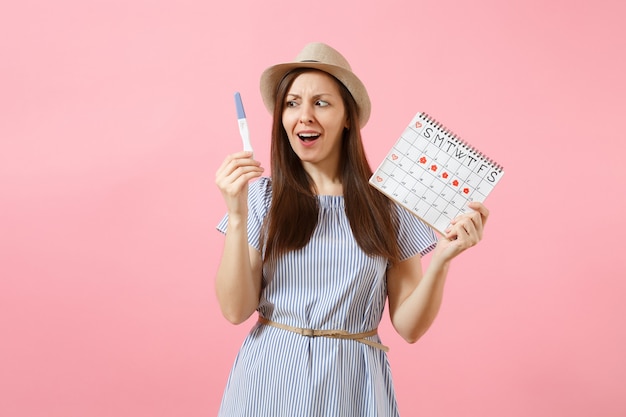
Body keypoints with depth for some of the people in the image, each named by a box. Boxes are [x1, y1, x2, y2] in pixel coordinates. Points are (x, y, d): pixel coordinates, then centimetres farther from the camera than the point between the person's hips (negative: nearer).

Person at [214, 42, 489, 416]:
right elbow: (235, 310, -8)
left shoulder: (389, 205, -4)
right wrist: (237, 216, -16)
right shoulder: (262, 195, -4)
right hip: (269, 381, 0)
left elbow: (409, 326, -2)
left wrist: (441, 259, -17)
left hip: (351, 385, 0)